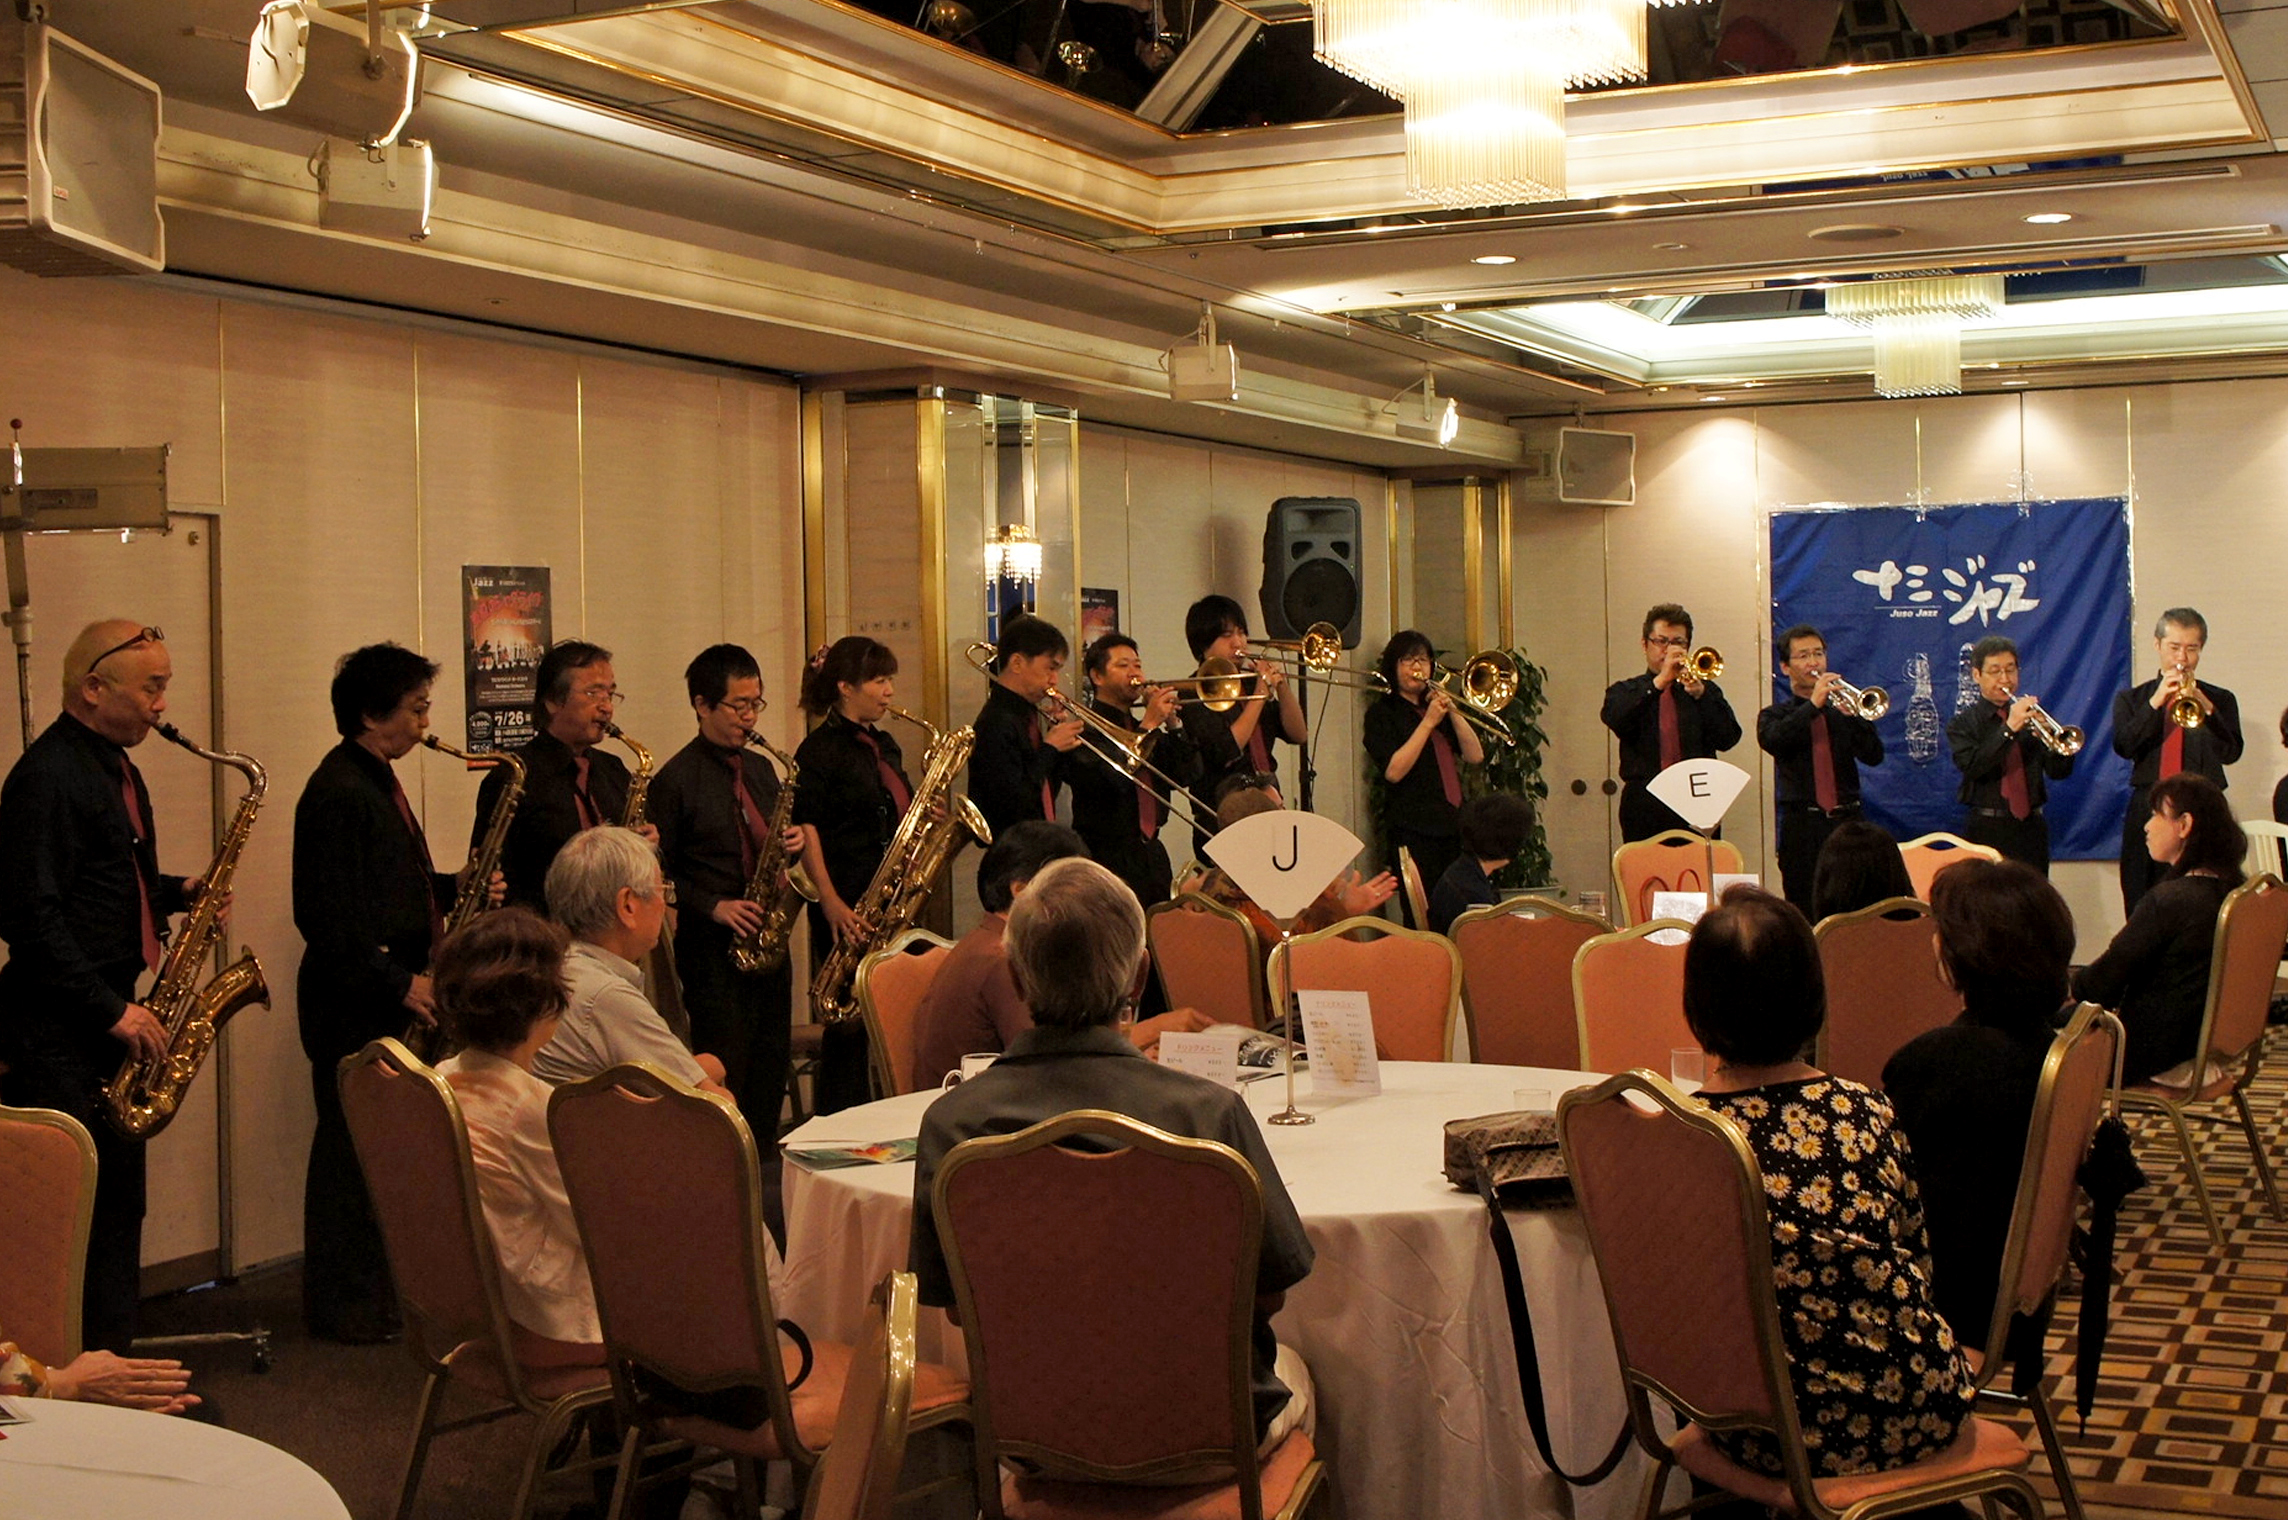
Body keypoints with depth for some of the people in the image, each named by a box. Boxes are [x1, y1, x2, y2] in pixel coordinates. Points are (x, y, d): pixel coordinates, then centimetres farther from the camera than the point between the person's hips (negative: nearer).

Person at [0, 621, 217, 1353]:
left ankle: (110, 1359, 23)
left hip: (108, 1023, 10)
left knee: (117, 1203, 14)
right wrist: (112, 1009, -20)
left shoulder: (115, 768, 15)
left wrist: (175, 893, 7)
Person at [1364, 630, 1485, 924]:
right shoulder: (1382, 712, 1)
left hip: (1454, 826, 6)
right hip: (1413, 830, -6)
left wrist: (1452, 711, -5)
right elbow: (1394, 771, -15)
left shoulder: (1436, 706, 17)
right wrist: (1428, 722, -14)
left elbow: (1475, 756, 6)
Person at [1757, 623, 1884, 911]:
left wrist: (1853, 715, -15)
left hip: (1847, 822, 1)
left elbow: (1874, 756, 0)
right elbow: (1773, 741, -15)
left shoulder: (1844, 710, 12)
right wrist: (1814, 704, -18)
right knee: (1806, 913, -4)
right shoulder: (1775, 715, 9)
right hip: (1802, 825, -1)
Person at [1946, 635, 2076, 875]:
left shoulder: (2031, 716, 10)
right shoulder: (1963, 723, 3)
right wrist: (2009, 728, -22)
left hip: (2031, 827, 3)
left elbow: (2059, 772, 4)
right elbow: (1972, 767, -16)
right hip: (1987, 828, -3)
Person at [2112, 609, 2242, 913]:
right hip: (2146, 811, 1)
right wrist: (2156, 702, -13)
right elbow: (2124, 746, -5)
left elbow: (2231, 752, -4)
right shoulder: (2131, 699, 12)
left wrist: (2206, 708, -16)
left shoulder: (2220, 700, 11)